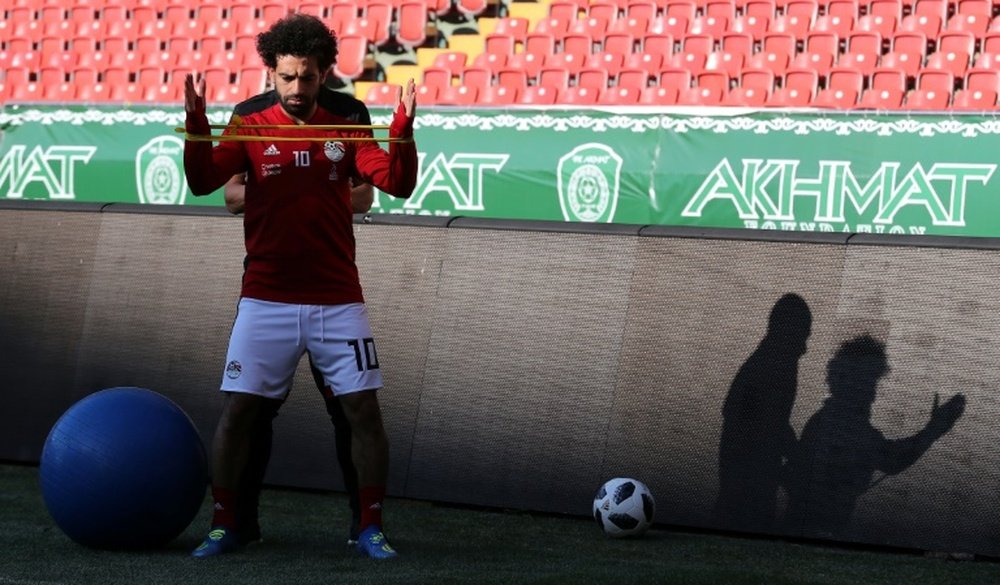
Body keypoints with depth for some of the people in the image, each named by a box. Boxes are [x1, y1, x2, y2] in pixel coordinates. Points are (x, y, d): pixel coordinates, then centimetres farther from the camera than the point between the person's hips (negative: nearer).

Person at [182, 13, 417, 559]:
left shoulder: (345, 131, 4)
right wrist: (195, 124, -27)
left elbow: (398, 184, -6)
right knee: (237, 410, -2)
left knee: (364, 410, -2)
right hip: (266, 299, -1)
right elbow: (203, 181, -12)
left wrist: (402, 131, -23)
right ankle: (223, 526, 10)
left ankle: (371, 528, 9)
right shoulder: (249, 129, 1)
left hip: (338, 301, 1)